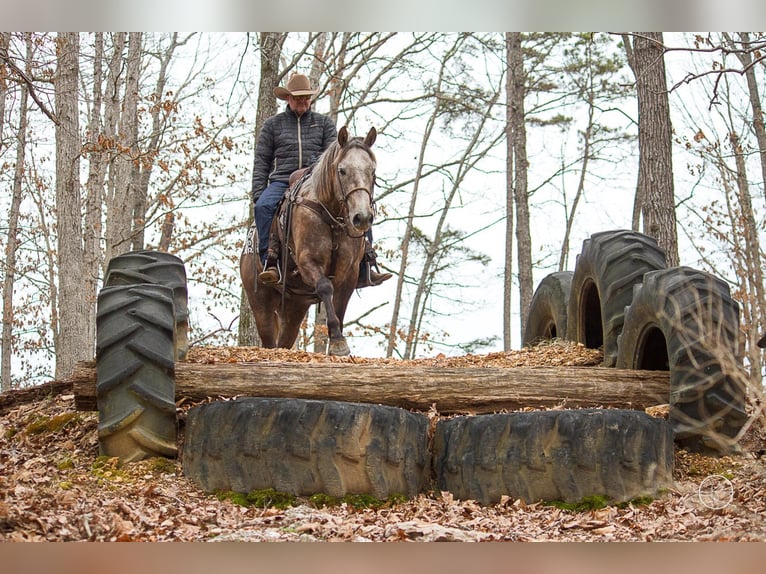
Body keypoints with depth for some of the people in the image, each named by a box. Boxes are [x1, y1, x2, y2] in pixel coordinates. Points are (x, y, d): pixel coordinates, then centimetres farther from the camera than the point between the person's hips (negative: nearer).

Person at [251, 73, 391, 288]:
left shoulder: (324, 123, 21)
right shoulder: (272, 124, 18)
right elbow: (261, 162, 13)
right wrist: (258, 194, 0)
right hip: (282, 181, 0)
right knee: (264, 206, -35)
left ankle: (365, 269, -26)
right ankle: (270, 261, -35)